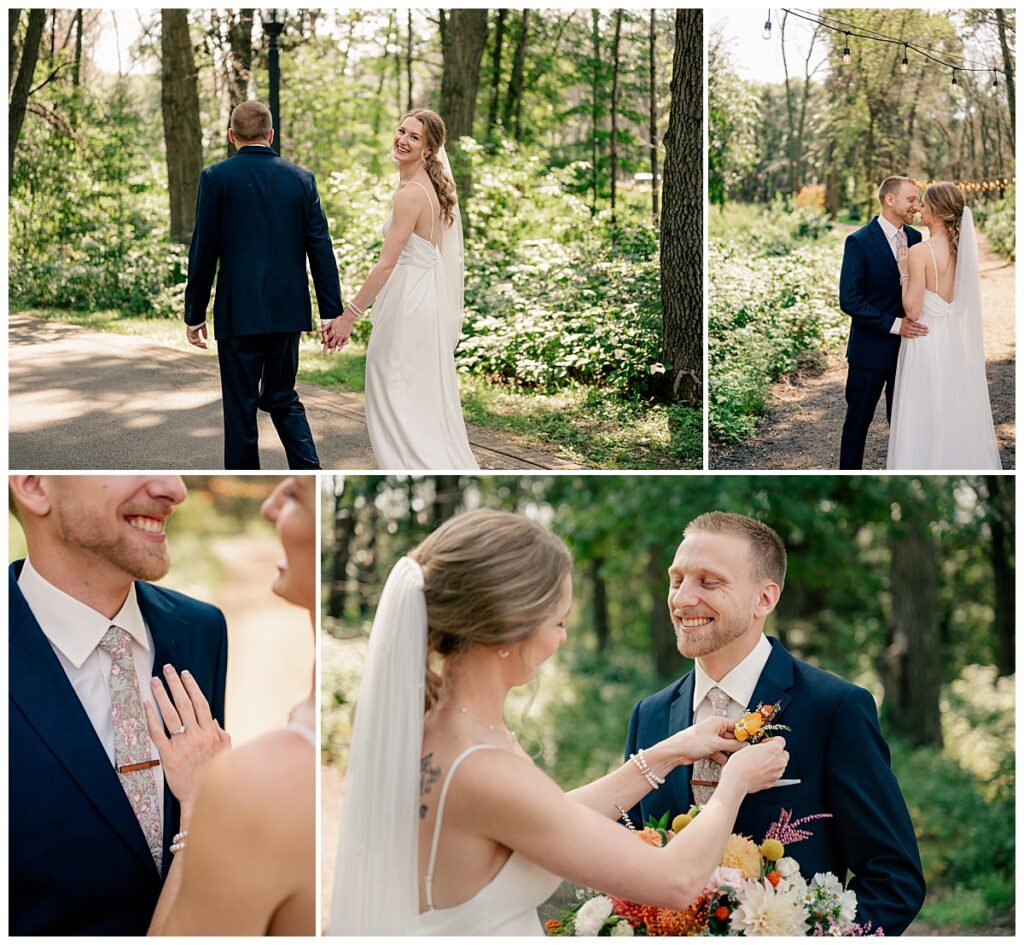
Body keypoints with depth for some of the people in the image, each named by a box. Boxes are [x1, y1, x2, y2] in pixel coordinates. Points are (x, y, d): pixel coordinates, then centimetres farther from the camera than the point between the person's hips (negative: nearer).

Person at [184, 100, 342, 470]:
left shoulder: (216, 177, -4)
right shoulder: (301, 178, 4)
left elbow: (203, 252, -5)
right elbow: (321, 249, 2)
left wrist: (194, 314, 3)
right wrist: (331, 312, 5)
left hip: (239, 313, -3)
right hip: (289, 311, 4)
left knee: (241, 406, 6)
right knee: (283, 398, 17)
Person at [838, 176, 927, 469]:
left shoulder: (915, 238, 5)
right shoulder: (859, 241, -12)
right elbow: (849, 300, -16)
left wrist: (917, 322, -5)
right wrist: (894, 324, -21)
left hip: (908, 344, 5)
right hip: (871, 349, -5)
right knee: (858, 419, 8)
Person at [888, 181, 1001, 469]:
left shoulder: (920, 252, -19)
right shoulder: (962, 246, 3)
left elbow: (913, 311, -20)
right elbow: (961, 299, 12)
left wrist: (904, 273, -8)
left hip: (927, 341, -7)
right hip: (957, 339, 7)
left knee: (925, 421, 3)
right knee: (957, 415, 18)